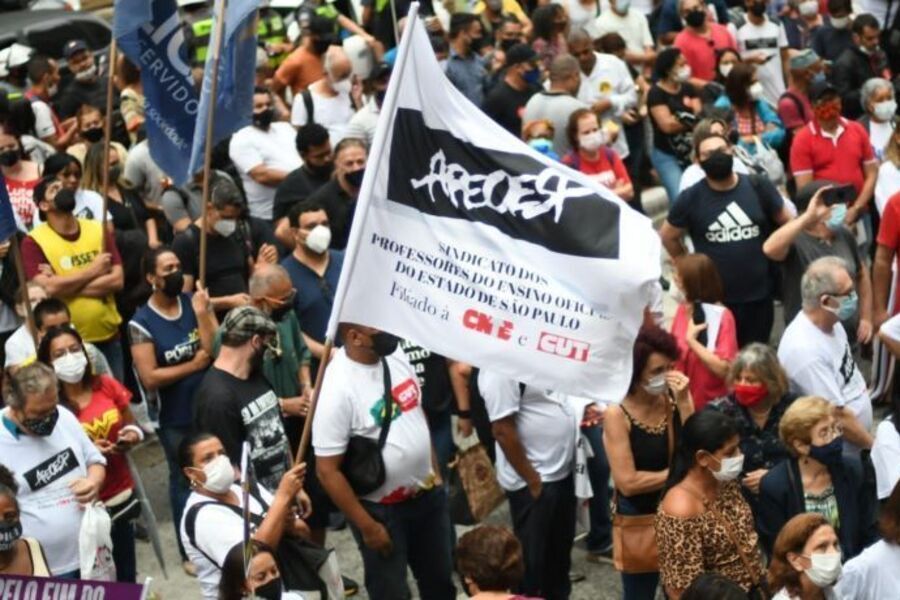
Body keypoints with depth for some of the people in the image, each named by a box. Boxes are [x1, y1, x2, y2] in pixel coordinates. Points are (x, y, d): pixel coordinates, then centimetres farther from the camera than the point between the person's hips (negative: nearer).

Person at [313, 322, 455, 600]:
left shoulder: (395, 356, -5)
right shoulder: (337, 388, -27)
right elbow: (327, 470, -22)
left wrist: (434, 471, 13)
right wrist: (367, 526, -18)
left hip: (427, 494, 7)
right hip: (381, 509, -7)